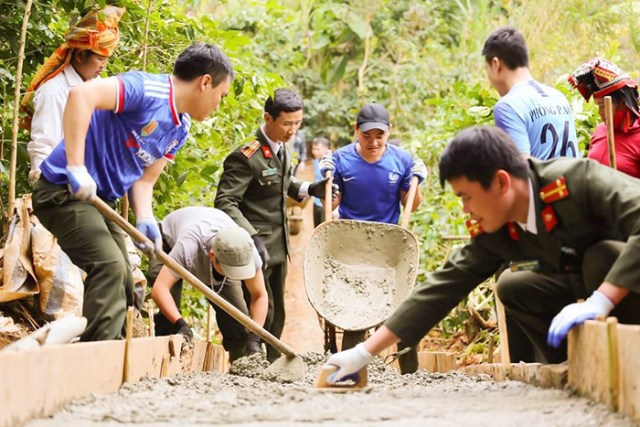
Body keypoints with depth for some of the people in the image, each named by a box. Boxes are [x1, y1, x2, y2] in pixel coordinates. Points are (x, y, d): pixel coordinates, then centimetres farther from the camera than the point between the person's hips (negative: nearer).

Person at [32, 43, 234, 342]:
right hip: (64, 190, -10)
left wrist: (145, 220, -12)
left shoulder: (180, 130, 9)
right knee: (110, 266, -22)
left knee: (121, 285, 11)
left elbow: (144, 179, 8)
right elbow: (81, 95, -34)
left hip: (100, 201, 10)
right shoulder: (147, 89, -21)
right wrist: (76, 168, -37)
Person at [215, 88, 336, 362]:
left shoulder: (284, 149, 8)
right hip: (255, 248, -9)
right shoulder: (247, 157, -20)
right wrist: (252, 237, -32)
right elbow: (225, 202, -23)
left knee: (276, 314, 14)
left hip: (278, 247, 9)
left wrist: (310, 189, 7)